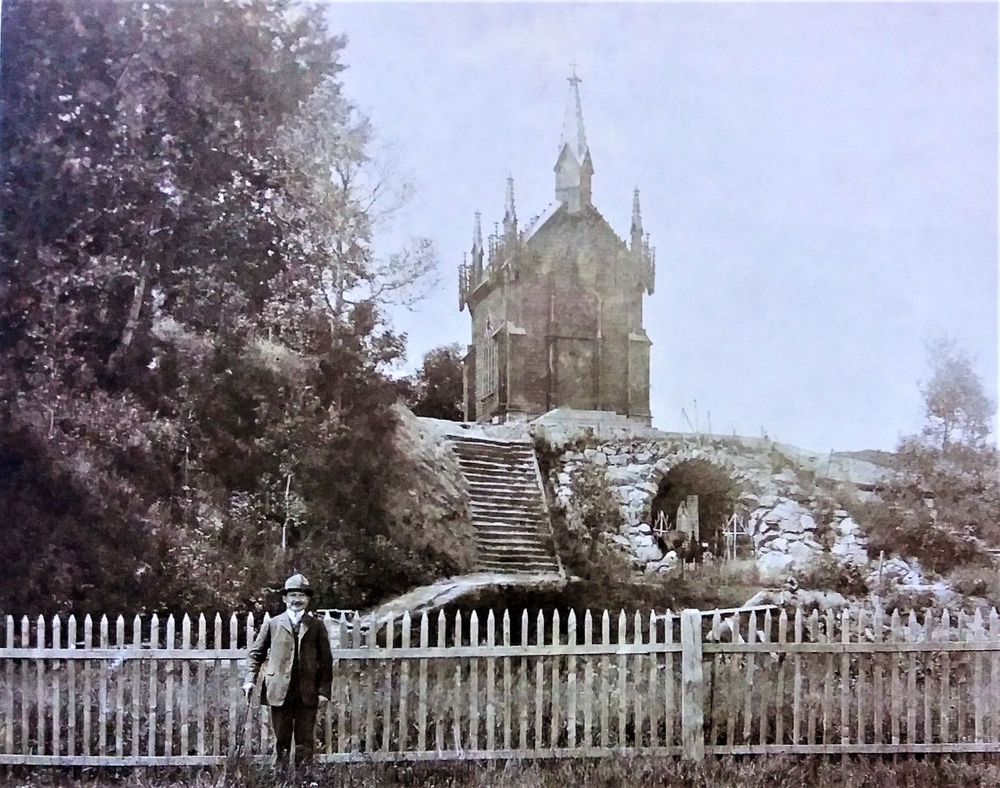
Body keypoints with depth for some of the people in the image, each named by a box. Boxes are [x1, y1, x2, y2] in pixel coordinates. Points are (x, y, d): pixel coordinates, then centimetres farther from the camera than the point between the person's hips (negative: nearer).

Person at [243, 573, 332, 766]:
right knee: (281, 741, 4)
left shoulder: (316, 626, 8)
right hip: (279, 692, 0)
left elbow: (326, 660, 6)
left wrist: (324, 690, -1)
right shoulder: (273, 624, 9)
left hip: (308, 693, 0)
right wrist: (250, 679, -3)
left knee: (305, 742, 2)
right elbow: (256, 653, 11)